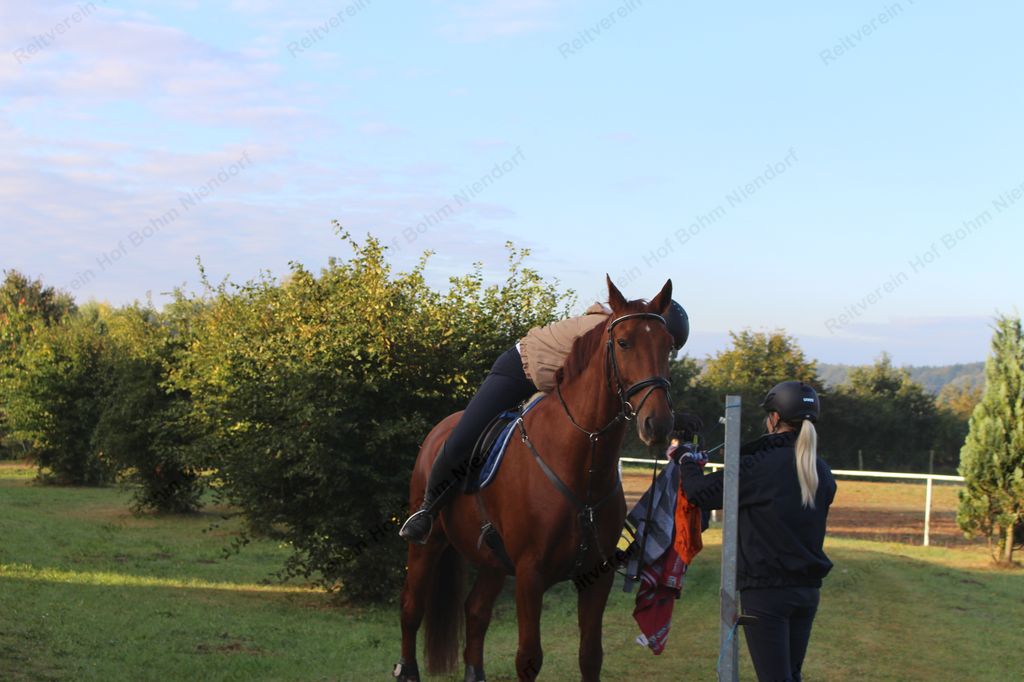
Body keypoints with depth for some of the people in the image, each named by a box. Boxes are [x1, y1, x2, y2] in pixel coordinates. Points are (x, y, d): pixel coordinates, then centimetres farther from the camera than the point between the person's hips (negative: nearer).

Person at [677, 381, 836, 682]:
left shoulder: (757, 468, -15)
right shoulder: (823, 473, 6)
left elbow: (700, 492, -10)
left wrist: (688, 462, 11)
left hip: (766, 591, -7)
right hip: (808, 591, 7)